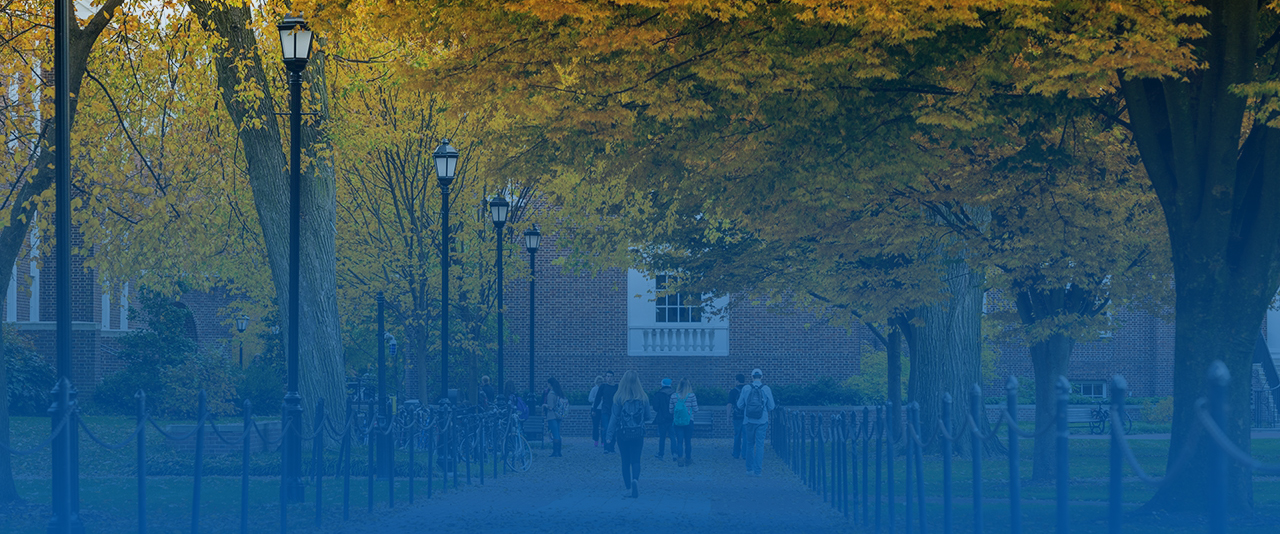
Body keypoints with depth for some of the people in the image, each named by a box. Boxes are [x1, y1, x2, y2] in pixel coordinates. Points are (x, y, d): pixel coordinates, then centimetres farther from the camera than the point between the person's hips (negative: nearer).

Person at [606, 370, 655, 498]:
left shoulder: (619, 397, -8)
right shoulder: (643, 397, -3)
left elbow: (614, 417, -6)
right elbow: (648, 416, 6)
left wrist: (609, 435, -2)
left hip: (623, 434, -1)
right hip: (638, 434, 1)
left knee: (625, 461, 8)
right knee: (636, 460, 4)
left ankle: (629, 488, 6)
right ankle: (635, 479, -25)